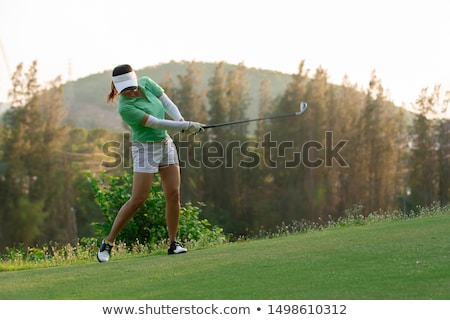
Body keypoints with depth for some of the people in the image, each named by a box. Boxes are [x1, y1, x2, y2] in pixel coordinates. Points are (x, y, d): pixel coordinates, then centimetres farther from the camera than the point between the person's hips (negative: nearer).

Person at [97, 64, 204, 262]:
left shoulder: (146, 83, -3)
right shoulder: (126, 107, -23)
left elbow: (168, 103, 0)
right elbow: (156, 123, -25)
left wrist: (181, 120, -19)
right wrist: (186, 126, -24)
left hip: (166, 144, 6)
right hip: (145, 148, -6)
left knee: (173, 194, -2)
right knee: (138, 199, -11)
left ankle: (173, 244, 6)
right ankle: (108, 242, -1)